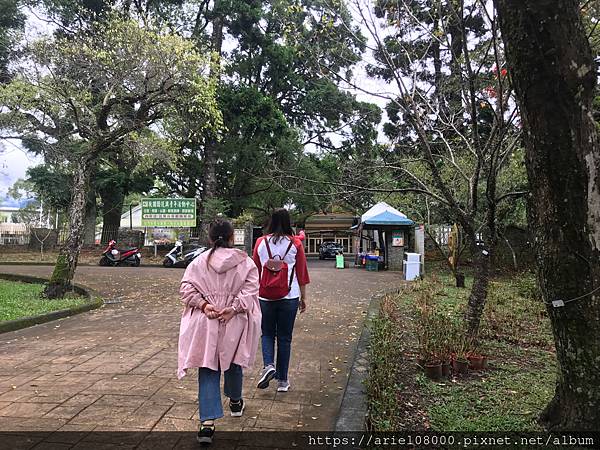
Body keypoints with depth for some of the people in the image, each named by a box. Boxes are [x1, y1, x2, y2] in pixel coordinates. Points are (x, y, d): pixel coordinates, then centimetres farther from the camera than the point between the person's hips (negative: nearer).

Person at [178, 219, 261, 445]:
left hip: (206, 324, 0)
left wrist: (204, 304, -10)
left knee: (208, 370, 5)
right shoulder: (246, 262, -3)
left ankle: (208, 421, -4)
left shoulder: (199, 261, 1)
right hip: (235, 324, 0)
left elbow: (186, 287, -5)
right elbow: (250, 289, -13)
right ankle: (235, 402, 44)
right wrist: (234, 308, -16)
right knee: (233, 362, 22)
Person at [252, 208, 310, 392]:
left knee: (267, 334, 17)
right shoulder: (295, 244, -2)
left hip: (265, 296, 0)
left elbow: (255, 271, 6)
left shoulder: (261, 242, 0)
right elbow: (302, 273, 1)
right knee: (284, 338, 10)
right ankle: (282, 380, 16)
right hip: (289, 297, 0)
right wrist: (303, 297, 11)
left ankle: (268, 365, -6)